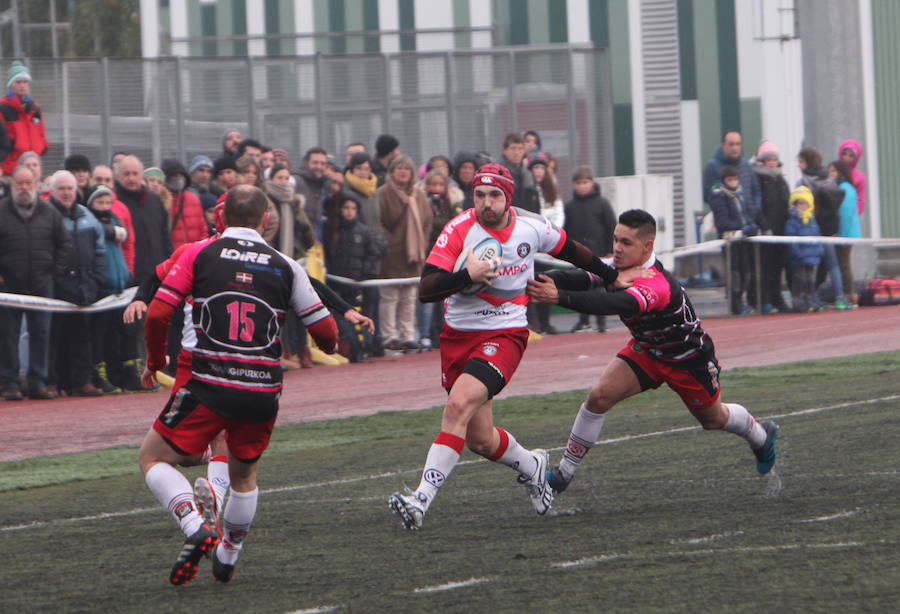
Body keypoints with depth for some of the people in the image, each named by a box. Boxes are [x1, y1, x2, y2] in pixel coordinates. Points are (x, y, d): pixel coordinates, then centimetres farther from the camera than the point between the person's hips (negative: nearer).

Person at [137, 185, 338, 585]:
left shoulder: (199, 254, 2)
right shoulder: (285, 266, 6)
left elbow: (158, 313, -5)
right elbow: (325, 331, 7)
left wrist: (155, 361, 12)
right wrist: (329, 346, 31)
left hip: (208, 387, -3)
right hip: (263, 393, 3)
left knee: (153, 459, 10)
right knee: (244, 474, 27)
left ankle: (196, 527, -13)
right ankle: (227, 559, 32)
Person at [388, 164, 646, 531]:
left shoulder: (532, 228, -2)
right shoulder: (460, 230, -9)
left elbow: (571, 250, 21)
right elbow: (425, 290, -15)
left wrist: (612, 276, 35)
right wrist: (468, 276, -31)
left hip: (505, 335, -2)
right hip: (458, 334, 2)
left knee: (459, 405, -26)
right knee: (479, 439, 1)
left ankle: (422, 499, -29)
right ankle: (529, 466, 35)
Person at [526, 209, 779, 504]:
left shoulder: (657, 285, -42)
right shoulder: (620, 266, -17)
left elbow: (617, 304, -60)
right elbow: (585, 278, -29)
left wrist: (559, 297, -71)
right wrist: (544, 282, -51)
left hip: (691, 360, -6)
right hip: (645, 349, 6)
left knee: (713, 419, 20)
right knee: (600, 396, -16)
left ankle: (760, 435, 53)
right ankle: (564, 472, -6)